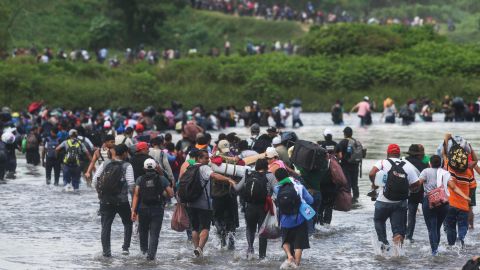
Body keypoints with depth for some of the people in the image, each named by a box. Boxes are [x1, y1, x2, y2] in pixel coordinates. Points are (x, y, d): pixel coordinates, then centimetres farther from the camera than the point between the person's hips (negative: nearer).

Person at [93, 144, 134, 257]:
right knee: (128, 223, 18)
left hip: (105, 201, 2)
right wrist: (130, 190, 6)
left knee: (106, 226, 7)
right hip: (122, 200, -2)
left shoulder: (105, 164, 3)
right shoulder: (127, 166, -7)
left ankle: (106, 251, 2)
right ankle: (125, 247, 10)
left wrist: (100, 190, 14)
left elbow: (95, 181, -1)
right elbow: (131, 184, -15)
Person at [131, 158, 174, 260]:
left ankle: (144, 249, 36)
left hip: (143, 209, 2)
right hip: (157, 209, -2)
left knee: (143, 230, 23)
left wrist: (133, 210, -8)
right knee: (154, 233, 1)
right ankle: (151, 254, -9)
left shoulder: (140, 179, 1)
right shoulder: (162, 179, -1)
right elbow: (171, 194, 0)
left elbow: (136, 195, -7)